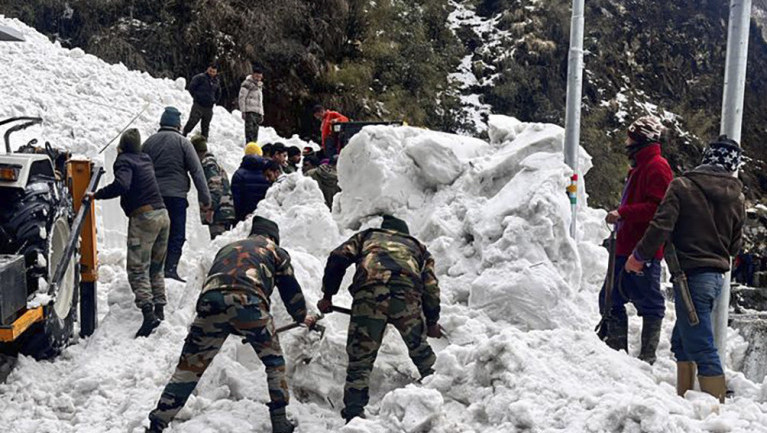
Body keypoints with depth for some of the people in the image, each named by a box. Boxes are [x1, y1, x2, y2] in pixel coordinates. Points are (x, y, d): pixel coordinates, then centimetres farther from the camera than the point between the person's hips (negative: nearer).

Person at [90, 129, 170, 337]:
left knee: (137, 269, -6)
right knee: (156, 267, 17)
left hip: (143, 217, -7)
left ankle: (148, 313, -19)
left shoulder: (124, 160, -3)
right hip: (162, 215, 7)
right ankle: (159, 309, 16)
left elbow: (122, 185, -22)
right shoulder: (145, 159, 18)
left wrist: (97, 195, -14)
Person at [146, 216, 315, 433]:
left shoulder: (227, 248, 39)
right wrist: (302, 317, 50)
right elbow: (291, 289, 30)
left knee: (188, 368, 12)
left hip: (209, 303, 3)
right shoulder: (276, 252, 28)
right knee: (274, 361, 18)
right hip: (247, 303, -3)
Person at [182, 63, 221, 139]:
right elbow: (191, 87, -5)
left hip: (209, 107, 5)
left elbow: (218, 94, 28)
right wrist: (196, 97, -3)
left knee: (205, 126, 9)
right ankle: (184, 135, -5)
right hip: (198, 105, -5)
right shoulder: (200, 77, -5)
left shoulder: (216, 82, 13)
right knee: (192, 121, -15)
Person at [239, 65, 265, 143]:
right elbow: (242, 98, -7)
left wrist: (261, 114, 23)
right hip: (249, 111, -8)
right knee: (250, 131, -15)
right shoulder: (247, 83, -1)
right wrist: (243, 111, -14)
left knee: (255, 133, 6)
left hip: (257, 112, 8)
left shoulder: (259, 86, 24)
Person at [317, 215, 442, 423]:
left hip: (369, 294, -1)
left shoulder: (367, 236, 36)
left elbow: (338, 258, 17)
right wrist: (432, 323, 39)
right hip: (408, 294, 1)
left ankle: (354, 414, -1)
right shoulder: (417, 246, 37)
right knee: (420, 349, 23)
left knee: (360, 358, 5)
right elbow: (431, 289, 27)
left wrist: (327, 295, 22)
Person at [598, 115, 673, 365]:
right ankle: (617, 350, 21)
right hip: (627, 248, 11)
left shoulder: (657, 167, -11)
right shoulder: (641, 167, 21)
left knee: (649, 302, -2)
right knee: (611, 298, 13)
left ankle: (647, 357, 5)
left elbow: (657, 207, -22)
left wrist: (623, 213, -22)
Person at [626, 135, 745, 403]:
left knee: (700, 345, -5)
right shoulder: (737, 197, 8)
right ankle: (684, 398, 24)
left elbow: (661, 227, -15)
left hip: (692, 274, -7)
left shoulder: (683, 186, -8)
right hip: (718, 275, 7)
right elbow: (736, 245, 13)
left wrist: (638, 257, -3)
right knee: (682, 340, 18)